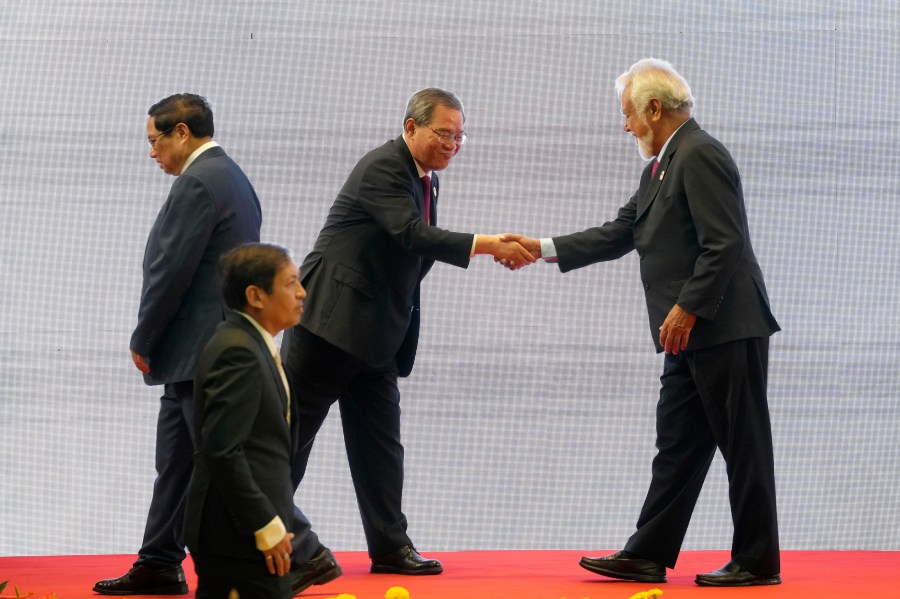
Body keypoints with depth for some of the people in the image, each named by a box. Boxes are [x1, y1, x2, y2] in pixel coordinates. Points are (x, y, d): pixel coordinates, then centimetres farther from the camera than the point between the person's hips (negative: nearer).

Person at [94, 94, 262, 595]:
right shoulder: (230, 176, 16)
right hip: (209, 350, 11)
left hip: (199, 351, -11)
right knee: (176, 461, 14)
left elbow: (172, 270, -18)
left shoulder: (198, 182, -15)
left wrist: (143, 340, -7)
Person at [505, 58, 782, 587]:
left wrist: (687, 309, -20)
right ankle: (648, 555, 12)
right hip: (694, 336, 10)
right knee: (678, 445, 10)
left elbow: (724, 243, -20)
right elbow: (621, 234, 20)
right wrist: (542, 249, 16)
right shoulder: (662, 165, 18)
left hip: (726, 328, -10)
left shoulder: (700, 156, -13)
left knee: (744, 444, -3)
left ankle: (758, 561, 3)